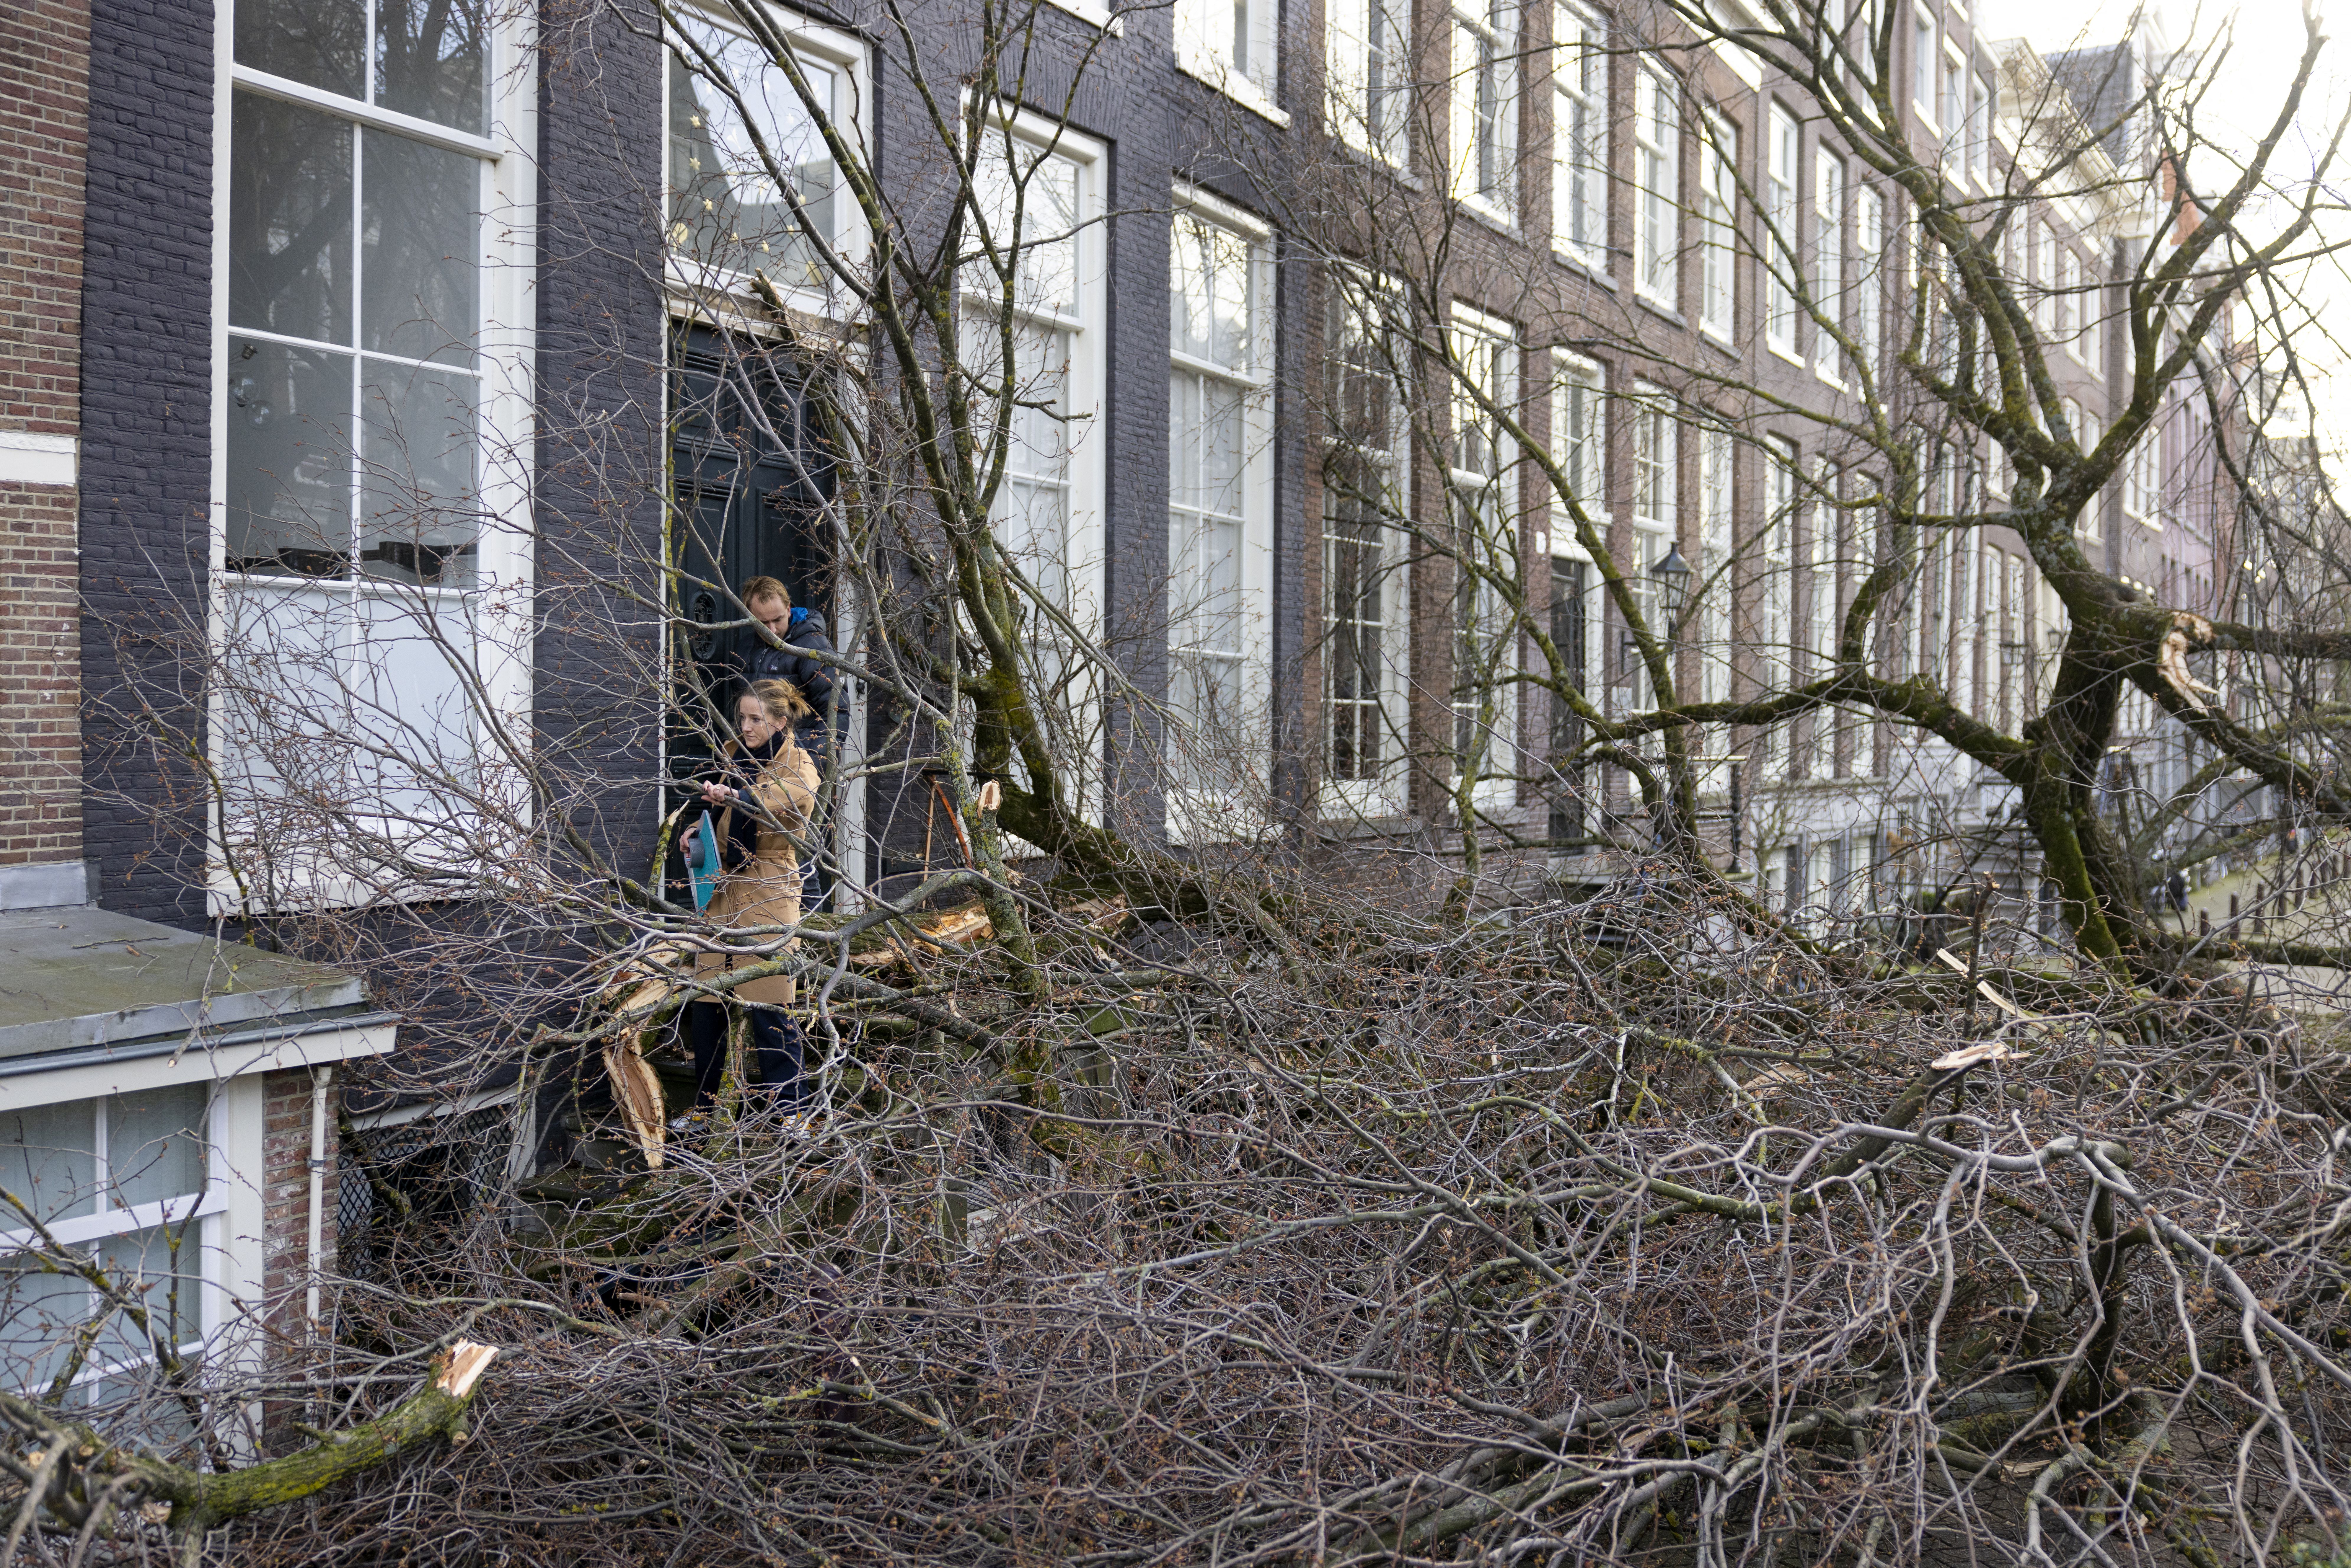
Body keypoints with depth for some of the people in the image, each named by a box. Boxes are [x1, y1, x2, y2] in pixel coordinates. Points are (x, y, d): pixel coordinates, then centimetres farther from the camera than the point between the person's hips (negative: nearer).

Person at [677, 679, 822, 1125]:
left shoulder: (797, 764, -2)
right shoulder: (732, 758, 16)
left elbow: (796, 796, -25)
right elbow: (709, 810, 23)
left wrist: (738, 796, -43)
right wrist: (694, 825, -2)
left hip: (767, 898, -5)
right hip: (721, 895, 5)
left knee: (767, 1005, -8)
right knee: (704, 1003, 5)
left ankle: (790, 1111, 1)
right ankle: (705, 1102, 20)